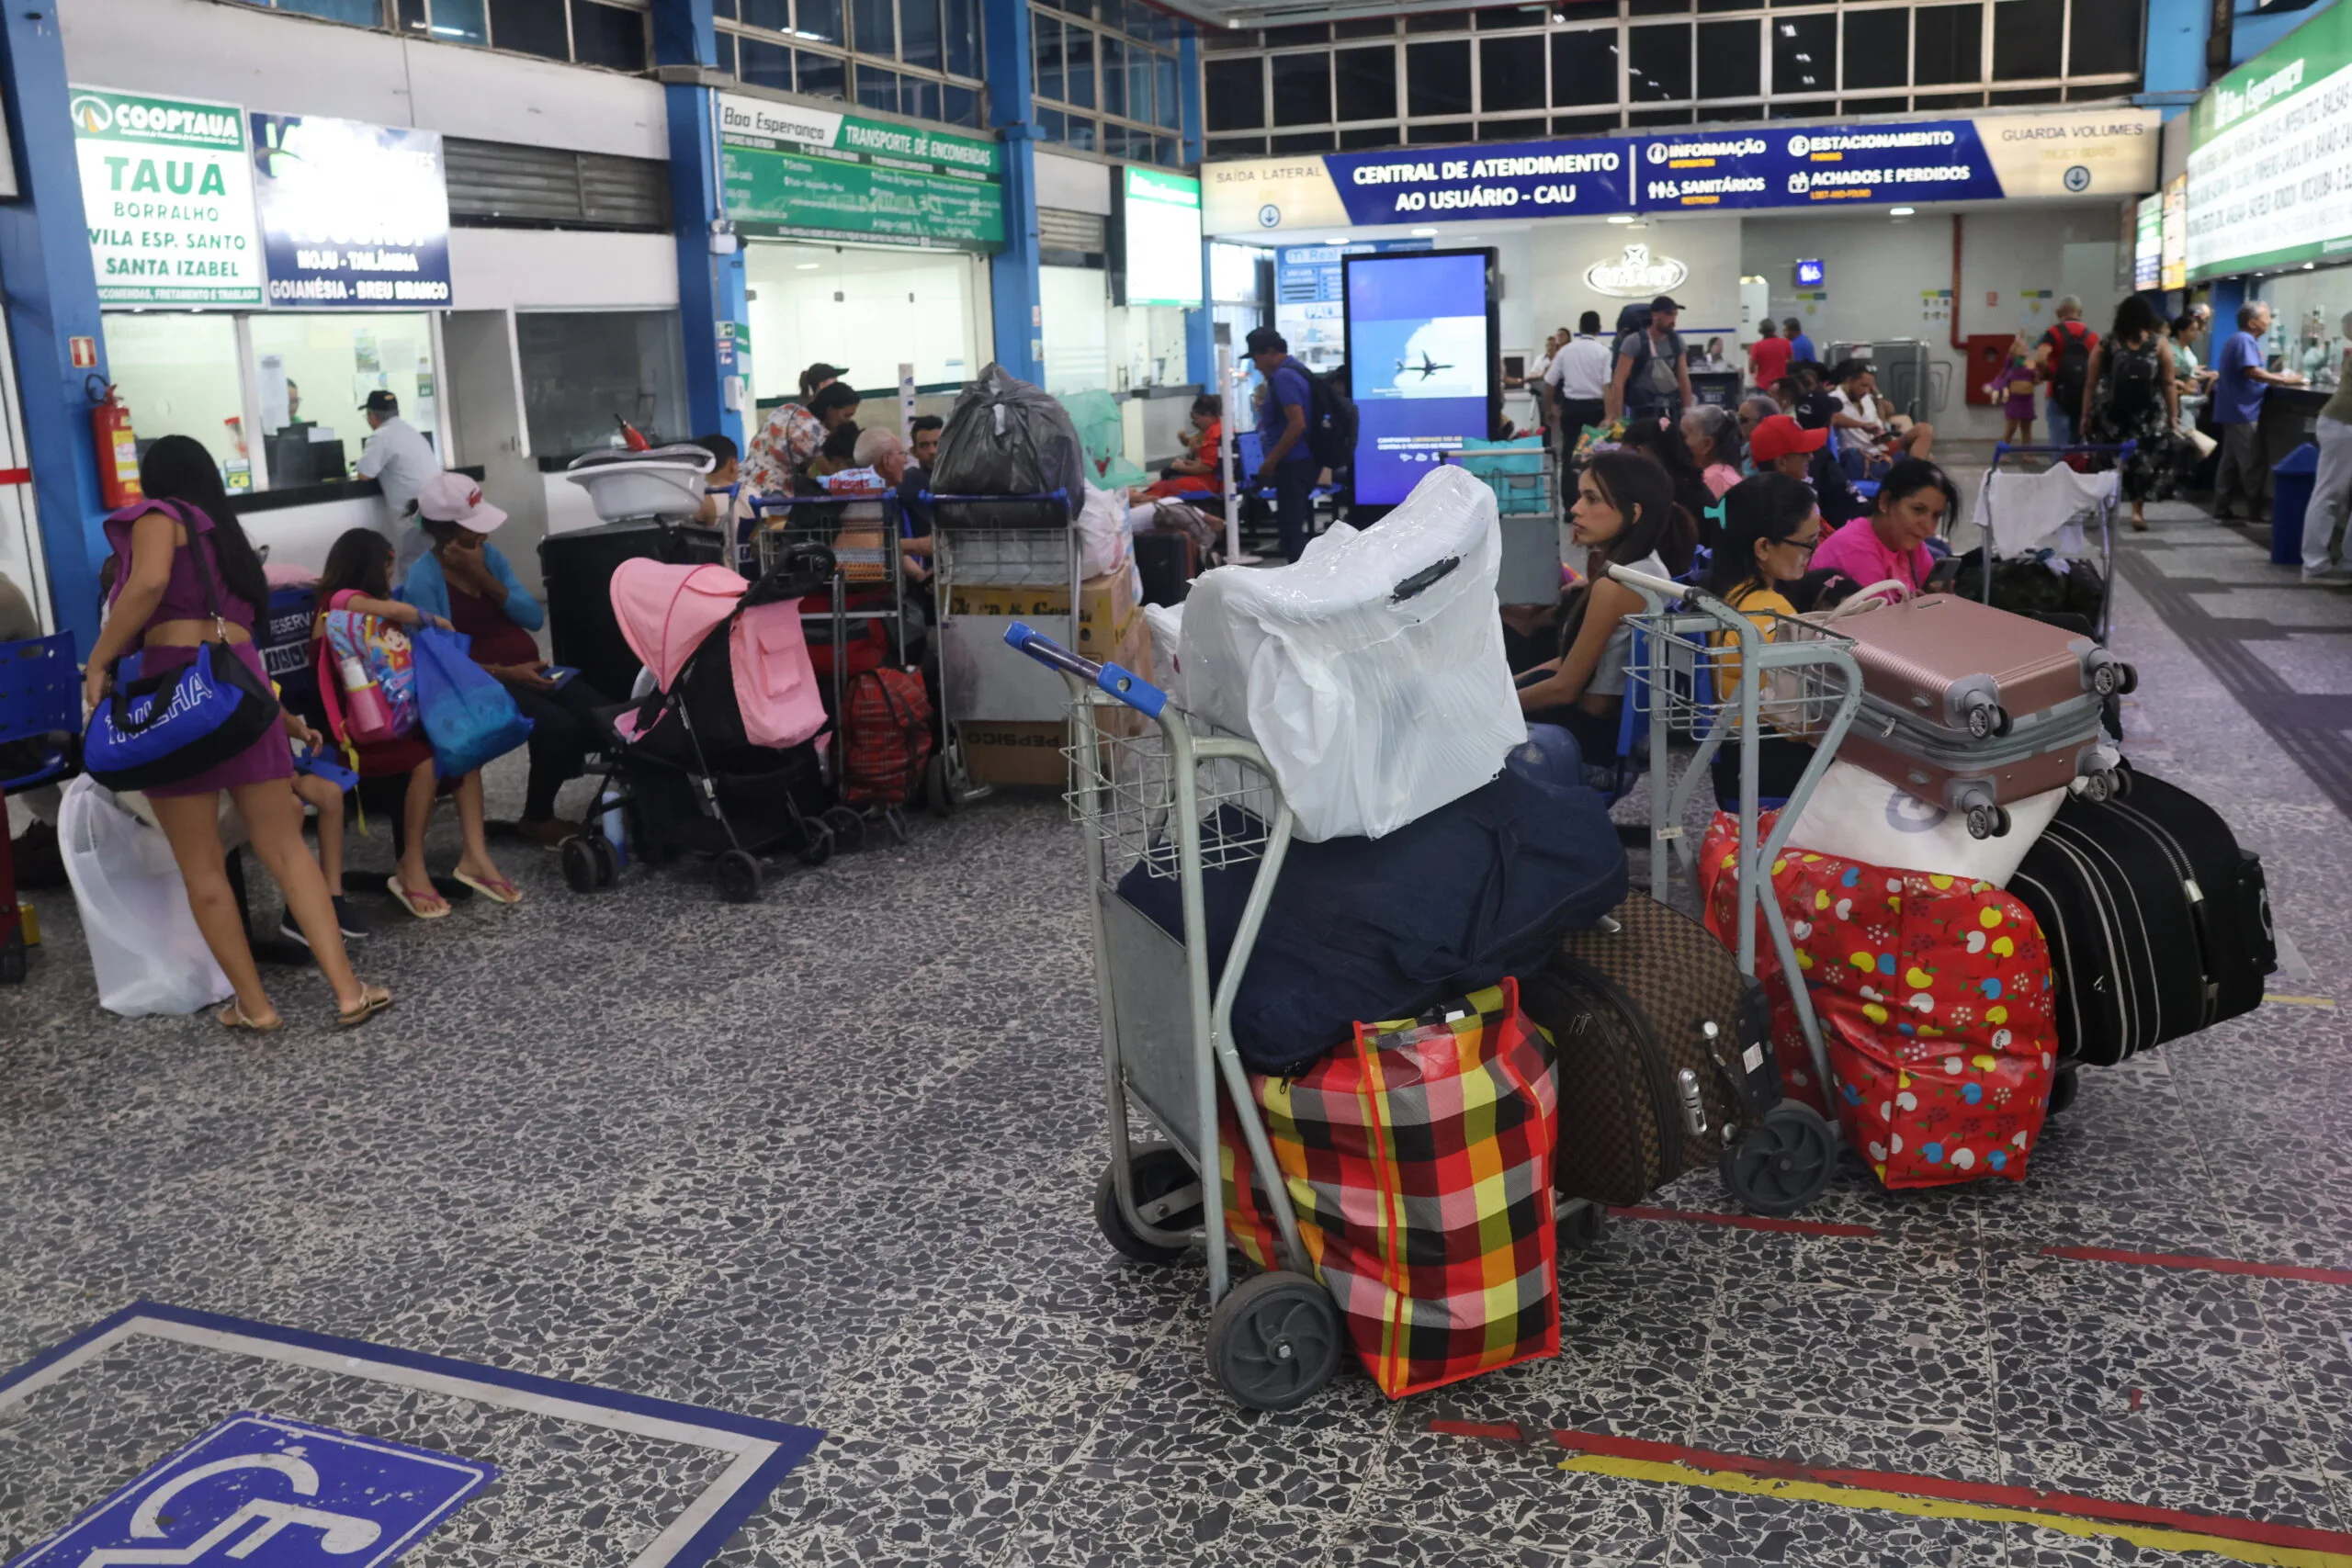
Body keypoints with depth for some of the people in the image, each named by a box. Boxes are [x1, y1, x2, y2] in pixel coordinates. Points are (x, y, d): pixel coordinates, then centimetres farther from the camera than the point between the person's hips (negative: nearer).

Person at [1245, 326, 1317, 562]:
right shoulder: (1293, 370, 16)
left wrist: (1270, 461, -19)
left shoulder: (1283, 376, -16)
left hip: (1292, 465, -10)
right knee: (1294, 526, 14)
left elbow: (1297, 424, -24)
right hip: (1297, 463, 10)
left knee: (1291, 527, -8)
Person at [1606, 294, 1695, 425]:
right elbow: (1618, 382, -13)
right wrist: (1617, 417, -19)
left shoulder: (1676, 341, 6)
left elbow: (1684, 379, 10)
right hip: (1643, 410, -5)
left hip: (1672, 409, 5)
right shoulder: (1634, 342, -9)